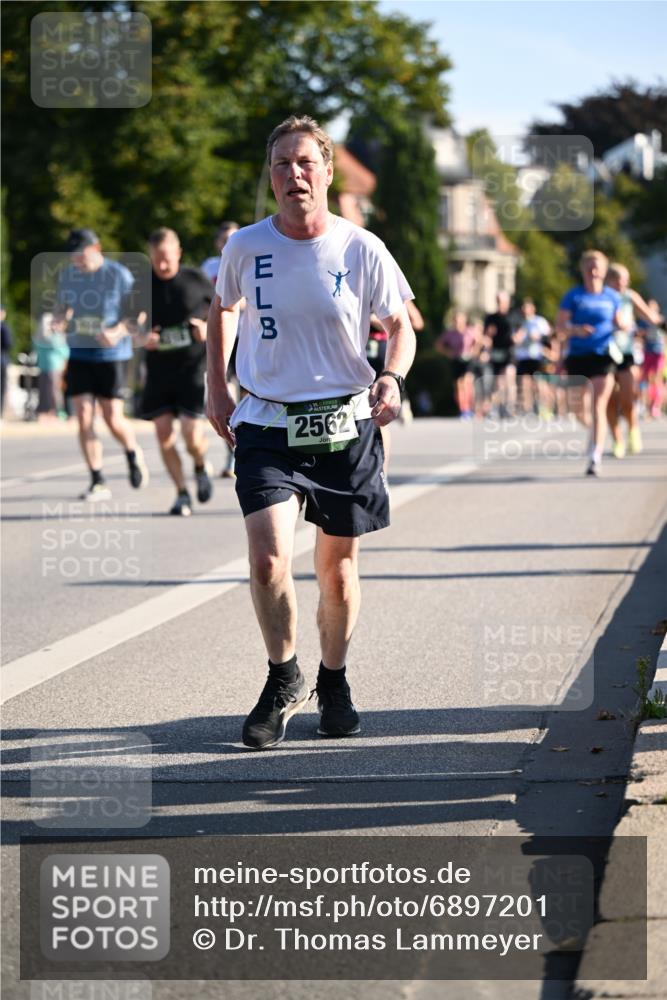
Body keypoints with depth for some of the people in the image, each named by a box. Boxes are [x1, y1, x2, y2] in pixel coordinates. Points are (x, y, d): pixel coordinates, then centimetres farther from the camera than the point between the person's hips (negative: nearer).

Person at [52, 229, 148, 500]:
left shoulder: (119, 275, -7)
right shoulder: (66, 274, 6)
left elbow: (136, 315, -5)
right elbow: (60, 308, 16)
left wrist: (117, 332, -23)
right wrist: (58, 321, -7)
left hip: (111, 355, -4)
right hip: (79, 354, 4)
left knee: (113, 419, -5)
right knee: (84, 419, -5)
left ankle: (133, 455, 28)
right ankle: (98, 482, 2)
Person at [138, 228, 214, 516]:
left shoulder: (196, 281, -3)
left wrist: (208, 328, -10)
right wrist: (142, 339, -10)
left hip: (194, 366, -2)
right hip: (159, 370, 3)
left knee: (192, 434, -11)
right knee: (163, 433, -4)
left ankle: (202, 467, 23)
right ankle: (182, 493, 11)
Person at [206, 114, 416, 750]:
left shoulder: (361, 250, -6)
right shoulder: (245, 247, -2)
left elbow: (399, 325, 5)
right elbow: (223, 308, 18)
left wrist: (392, 378, -15)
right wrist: (216, 390, 14)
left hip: (345, 424, 0)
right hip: (266, 423, 0)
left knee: (337, 568, 10)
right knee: (268, 559, -17)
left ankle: (333, 683, 33)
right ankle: (283, 681, 6)